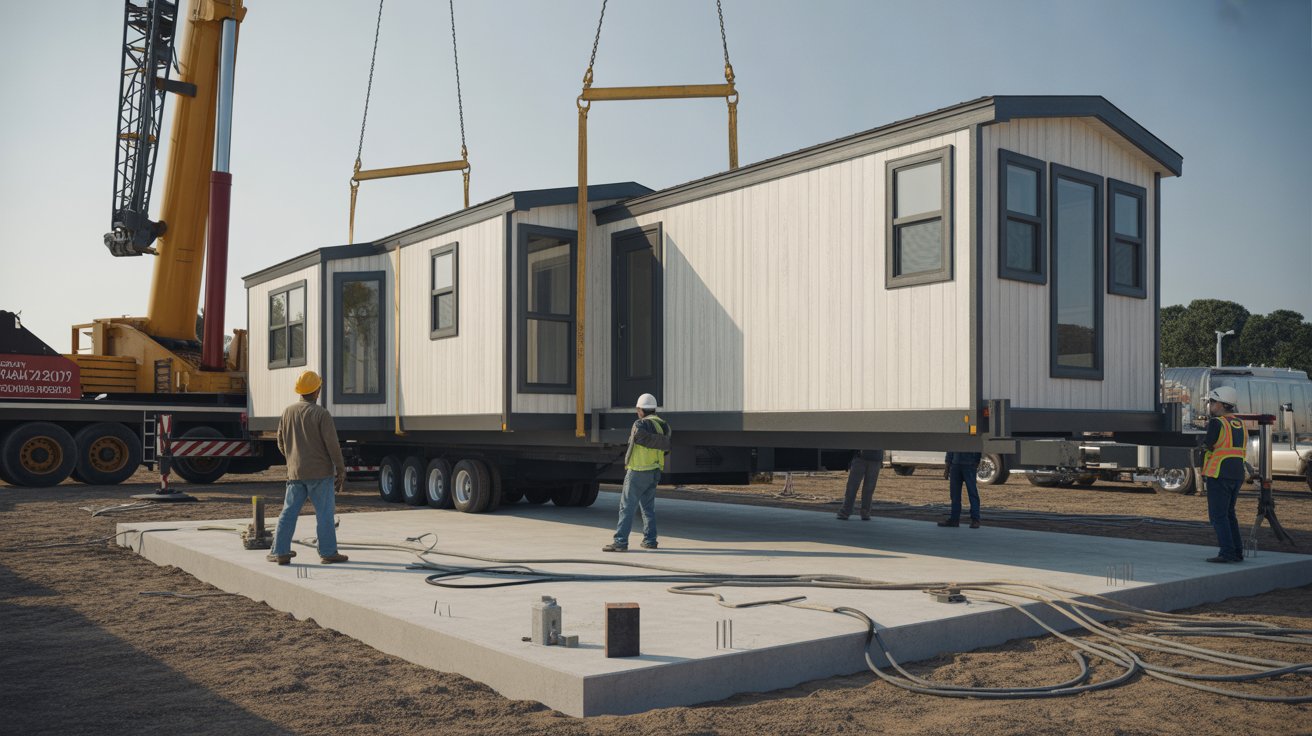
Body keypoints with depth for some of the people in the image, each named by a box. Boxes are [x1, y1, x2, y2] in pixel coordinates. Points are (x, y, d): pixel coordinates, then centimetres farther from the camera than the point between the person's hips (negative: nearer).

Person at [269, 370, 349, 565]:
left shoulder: (288, 412, 5)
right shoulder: (321, 414, -12)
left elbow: (281, 443, 13)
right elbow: (332, 444, -14)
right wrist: (341, 470, -5)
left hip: (295, 473, 5)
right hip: (320, 472, -5)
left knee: (289, 512, 10)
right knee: (324, 513, 2)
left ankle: (280, 551, 11)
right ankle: (328, 553, 7)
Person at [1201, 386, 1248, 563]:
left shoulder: (1217, 423, -11)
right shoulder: (1240, 425, 13)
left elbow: (1207, 450, -10)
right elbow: (1241, 452, 16)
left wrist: (1203, 474, 3)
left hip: (1219, 475, -8)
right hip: (1237, 475, 8)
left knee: (1218, 515, -4)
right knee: (1228, 514, 16)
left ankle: (1227, 553, -8)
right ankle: (1237, 552, 15)